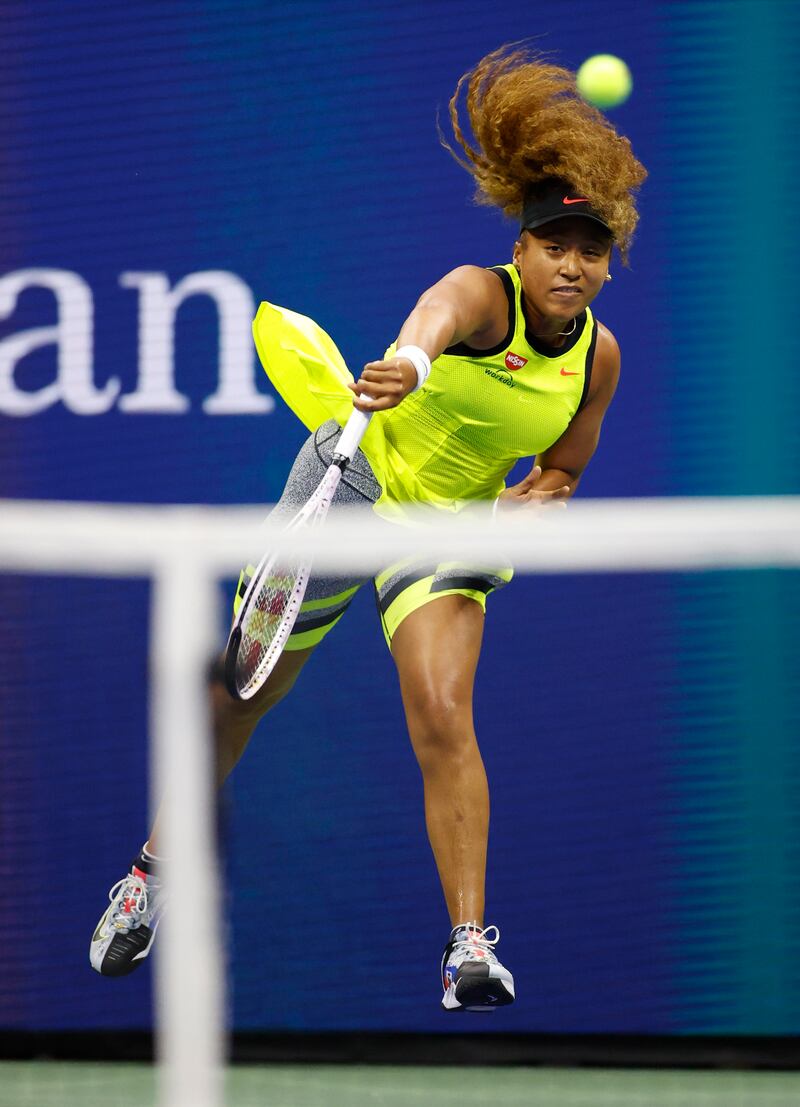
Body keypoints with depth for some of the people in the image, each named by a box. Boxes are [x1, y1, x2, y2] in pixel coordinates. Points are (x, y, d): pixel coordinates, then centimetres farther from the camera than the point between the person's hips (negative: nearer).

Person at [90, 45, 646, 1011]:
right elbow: (437, 313, -53)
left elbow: (560, 473, 9)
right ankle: (154, 870, 34)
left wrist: (524, 507, -13)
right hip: (353, 480, -2)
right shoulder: (480, 295, -25)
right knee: (239, 694, 10)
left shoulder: (598, 358, -9)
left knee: (443, 719, -21)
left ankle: (469, 947, -18)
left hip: (453, 526, 2)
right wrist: (409, 363, -76)